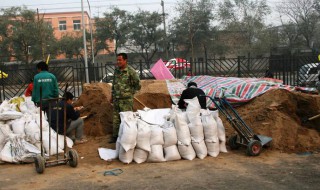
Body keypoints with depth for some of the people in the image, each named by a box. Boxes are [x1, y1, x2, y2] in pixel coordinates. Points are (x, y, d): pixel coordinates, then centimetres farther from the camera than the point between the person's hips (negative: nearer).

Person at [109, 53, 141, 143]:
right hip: (116, 99, 6)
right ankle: (115, 136, 26)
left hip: (126, 100, -6)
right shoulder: (116, 70, 7)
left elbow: (138, 85, -5)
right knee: (116, 118, 13)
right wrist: (112, 95, 18)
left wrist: (130, 93, 0)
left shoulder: (131, 71, -12)